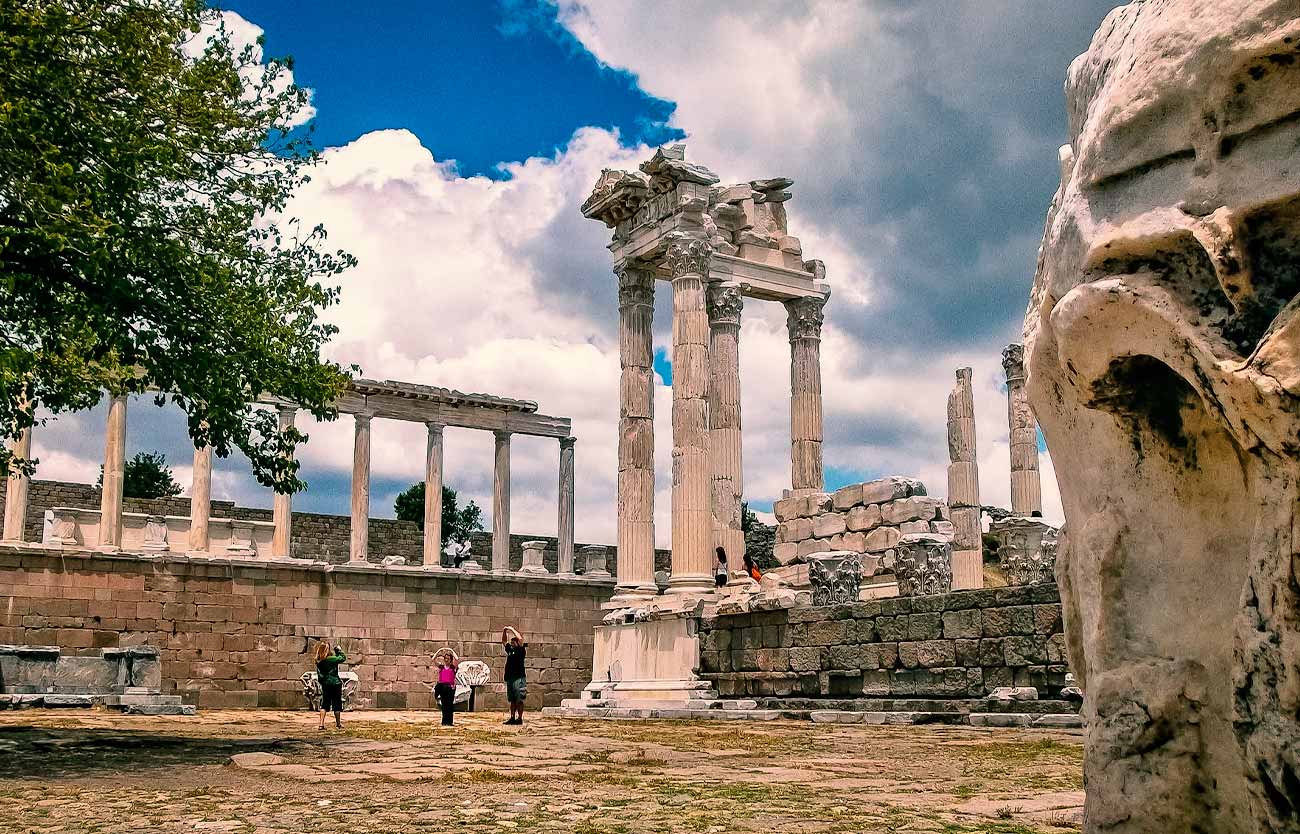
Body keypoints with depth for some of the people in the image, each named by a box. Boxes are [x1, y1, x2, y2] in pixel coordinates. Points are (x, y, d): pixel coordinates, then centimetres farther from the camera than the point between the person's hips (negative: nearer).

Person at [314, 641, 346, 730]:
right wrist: (338, 650, 5)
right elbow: (343, 658, -5)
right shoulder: (332, 659, -17)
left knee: (324, 704, 10)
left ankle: (321, 724, 1)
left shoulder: (318, 661, -2)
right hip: (335, 683, -4)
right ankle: (338, 723, 17)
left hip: (325, 685, 4)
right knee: (337, 704, 8)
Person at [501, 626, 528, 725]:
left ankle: (520, 718, -4)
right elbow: (504, 641, 27)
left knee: (519, 700, -5)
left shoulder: (521, 650, -2)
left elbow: (520, 638, -16)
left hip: (519, 678, -7)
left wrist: (512, 629, -7)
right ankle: (512, 718, 14)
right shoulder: (510, 649, 17)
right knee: (512, 700, 11)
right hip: (509, 678, 7)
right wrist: (504, 631, 13)